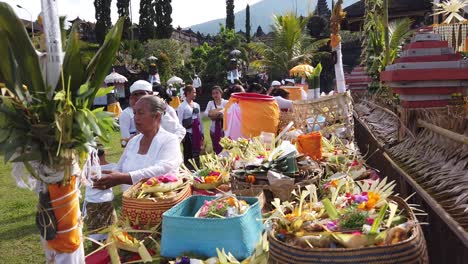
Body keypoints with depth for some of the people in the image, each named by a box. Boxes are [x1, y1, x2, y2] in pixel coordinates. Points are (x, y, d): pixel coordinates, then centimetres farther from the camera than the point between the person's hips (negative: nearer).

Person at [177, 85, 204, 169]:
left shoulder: (196, 105, 10)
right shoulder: (182, 106, -7)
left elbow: (200, 119, 13)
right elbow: (180, 121, -10)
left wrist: (201, 133, 12)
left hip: (197, 132, 5)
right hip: (188, 132, -5)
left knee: (196, 154, 9)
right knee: (188, 154, 1)